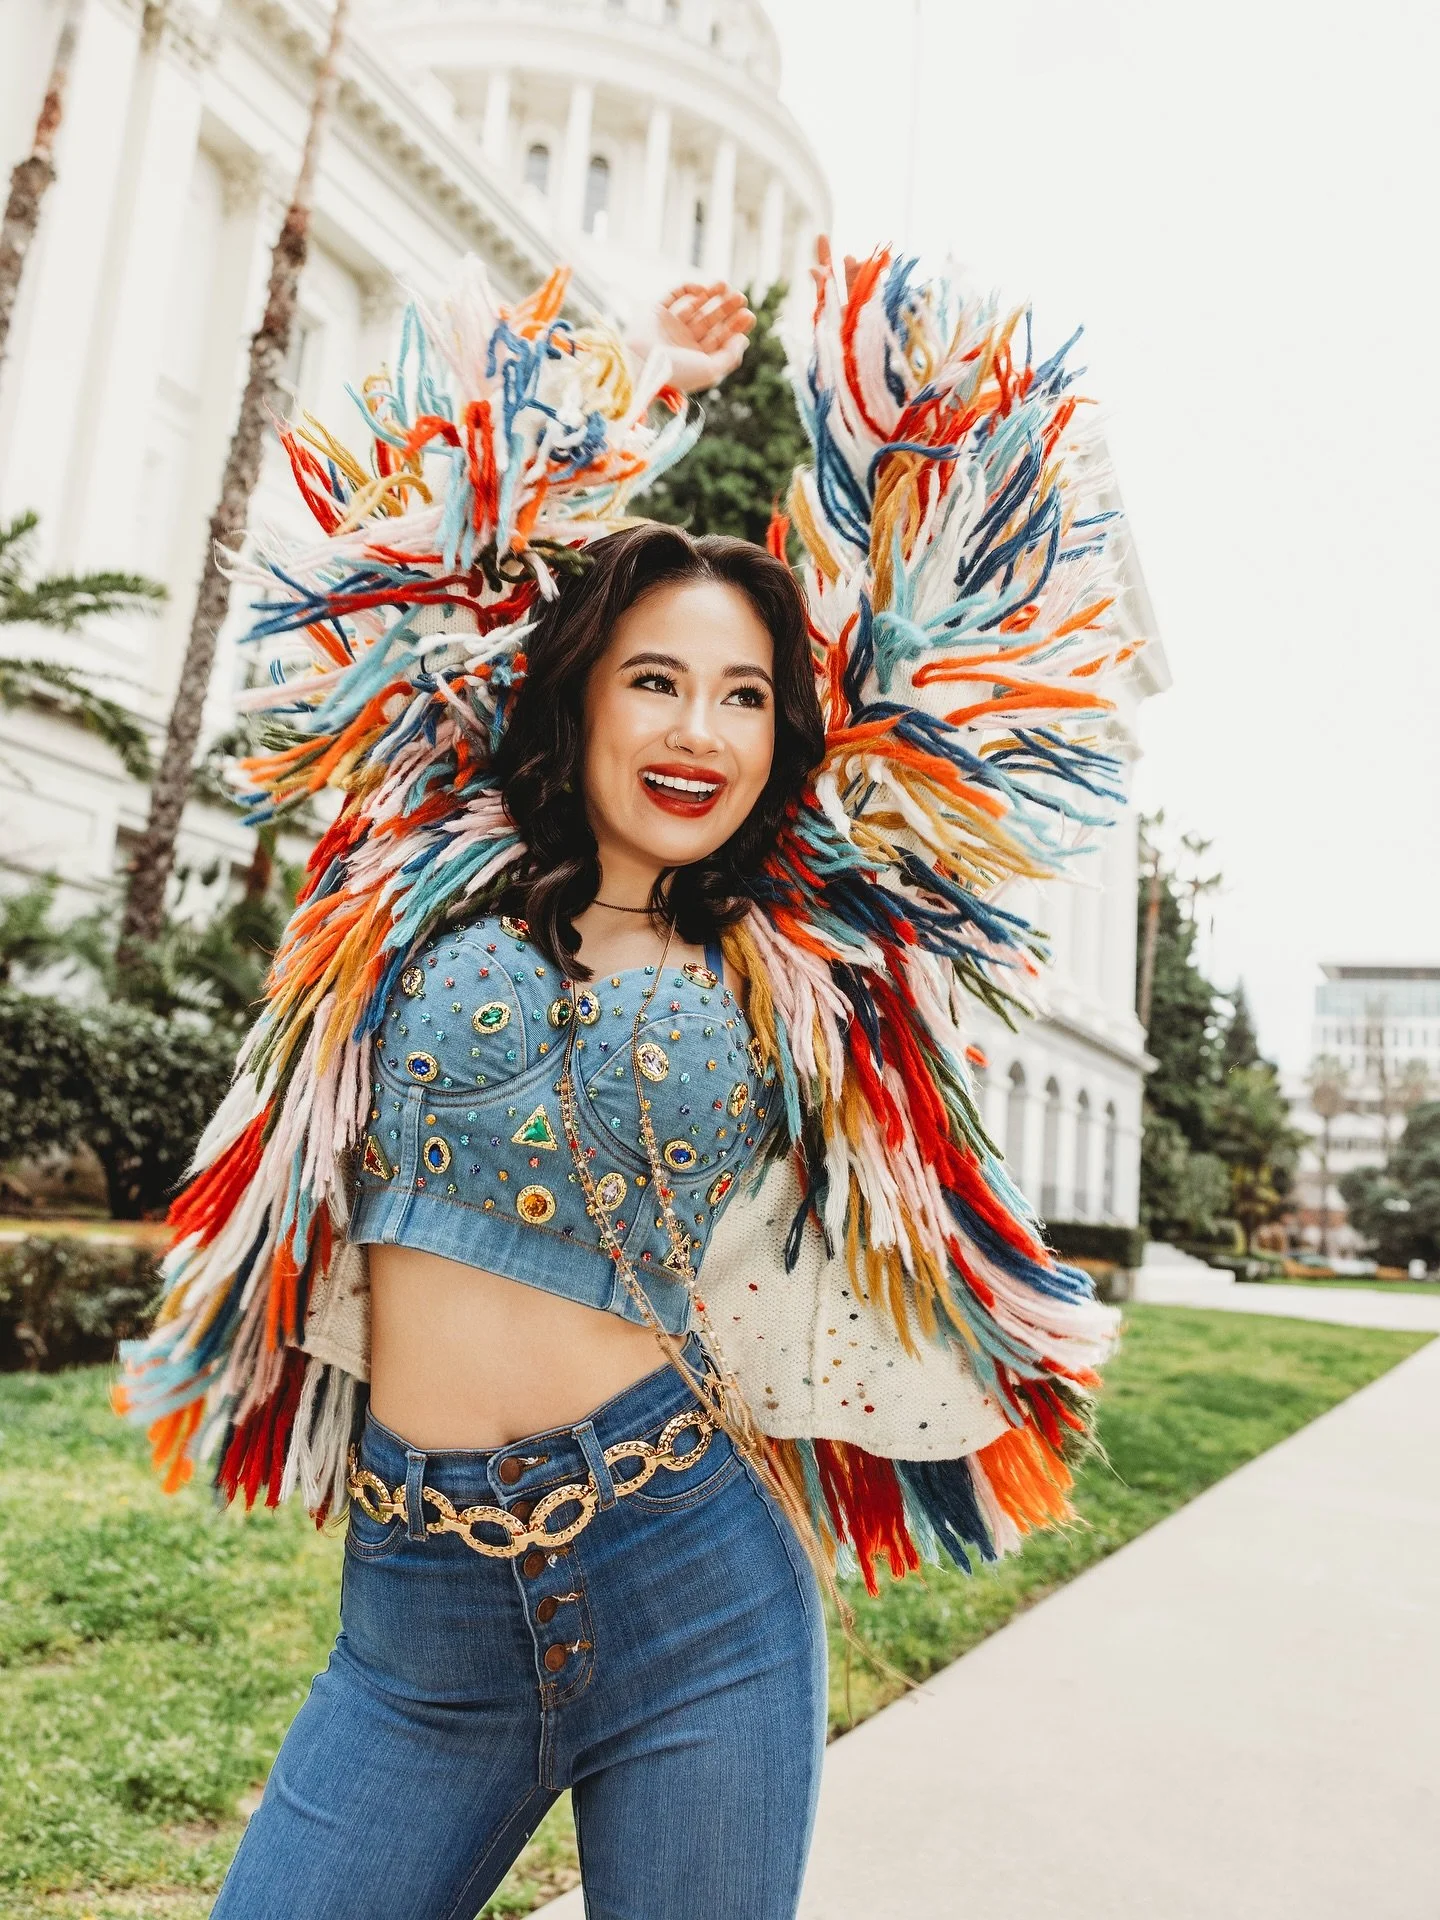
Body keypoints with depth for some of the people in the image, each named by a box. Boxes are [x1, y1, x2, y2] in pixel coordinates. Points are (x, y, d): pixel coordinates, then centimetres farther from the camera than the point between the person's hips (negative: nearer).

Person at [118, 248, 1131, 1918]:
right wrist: (577, 415, 20)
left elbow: (949, 674, 12)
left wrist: (907, 401, 20)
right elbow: (385, 582, 16)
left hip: (688, 1587, 0)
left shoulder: (792, 969, 3)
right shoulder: (429, 889, 5)